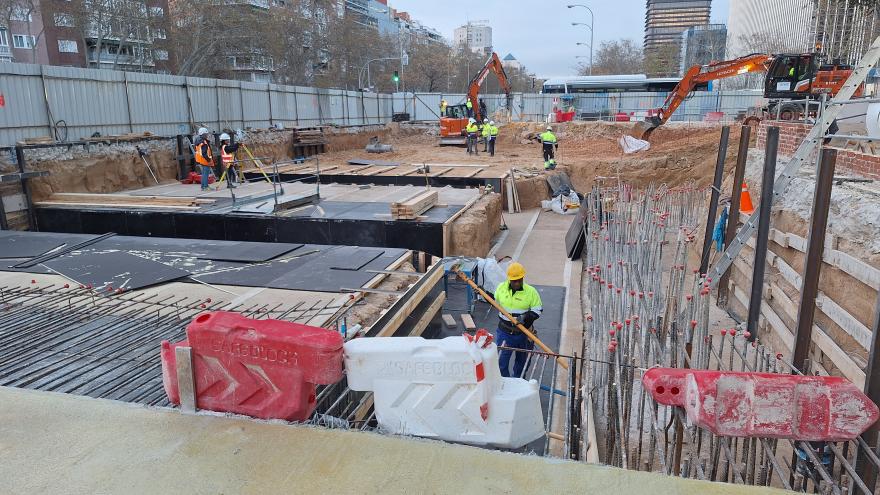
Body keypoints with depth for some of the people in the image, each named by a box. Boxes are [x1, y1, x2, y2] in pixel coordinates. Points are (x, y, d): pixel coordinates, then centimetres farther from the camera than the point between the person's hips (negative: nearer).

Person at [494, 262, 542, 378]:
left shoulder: (531, 292, -12)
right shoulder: (501, 287, -5)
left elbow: (538, 310, -6)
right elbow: (496, 303, 15)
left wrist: (526, 317, -21)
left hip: (523, 333, -1)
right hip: (504, 331, 1)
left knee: (521, 360, 18)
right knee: (501, 361, -1)